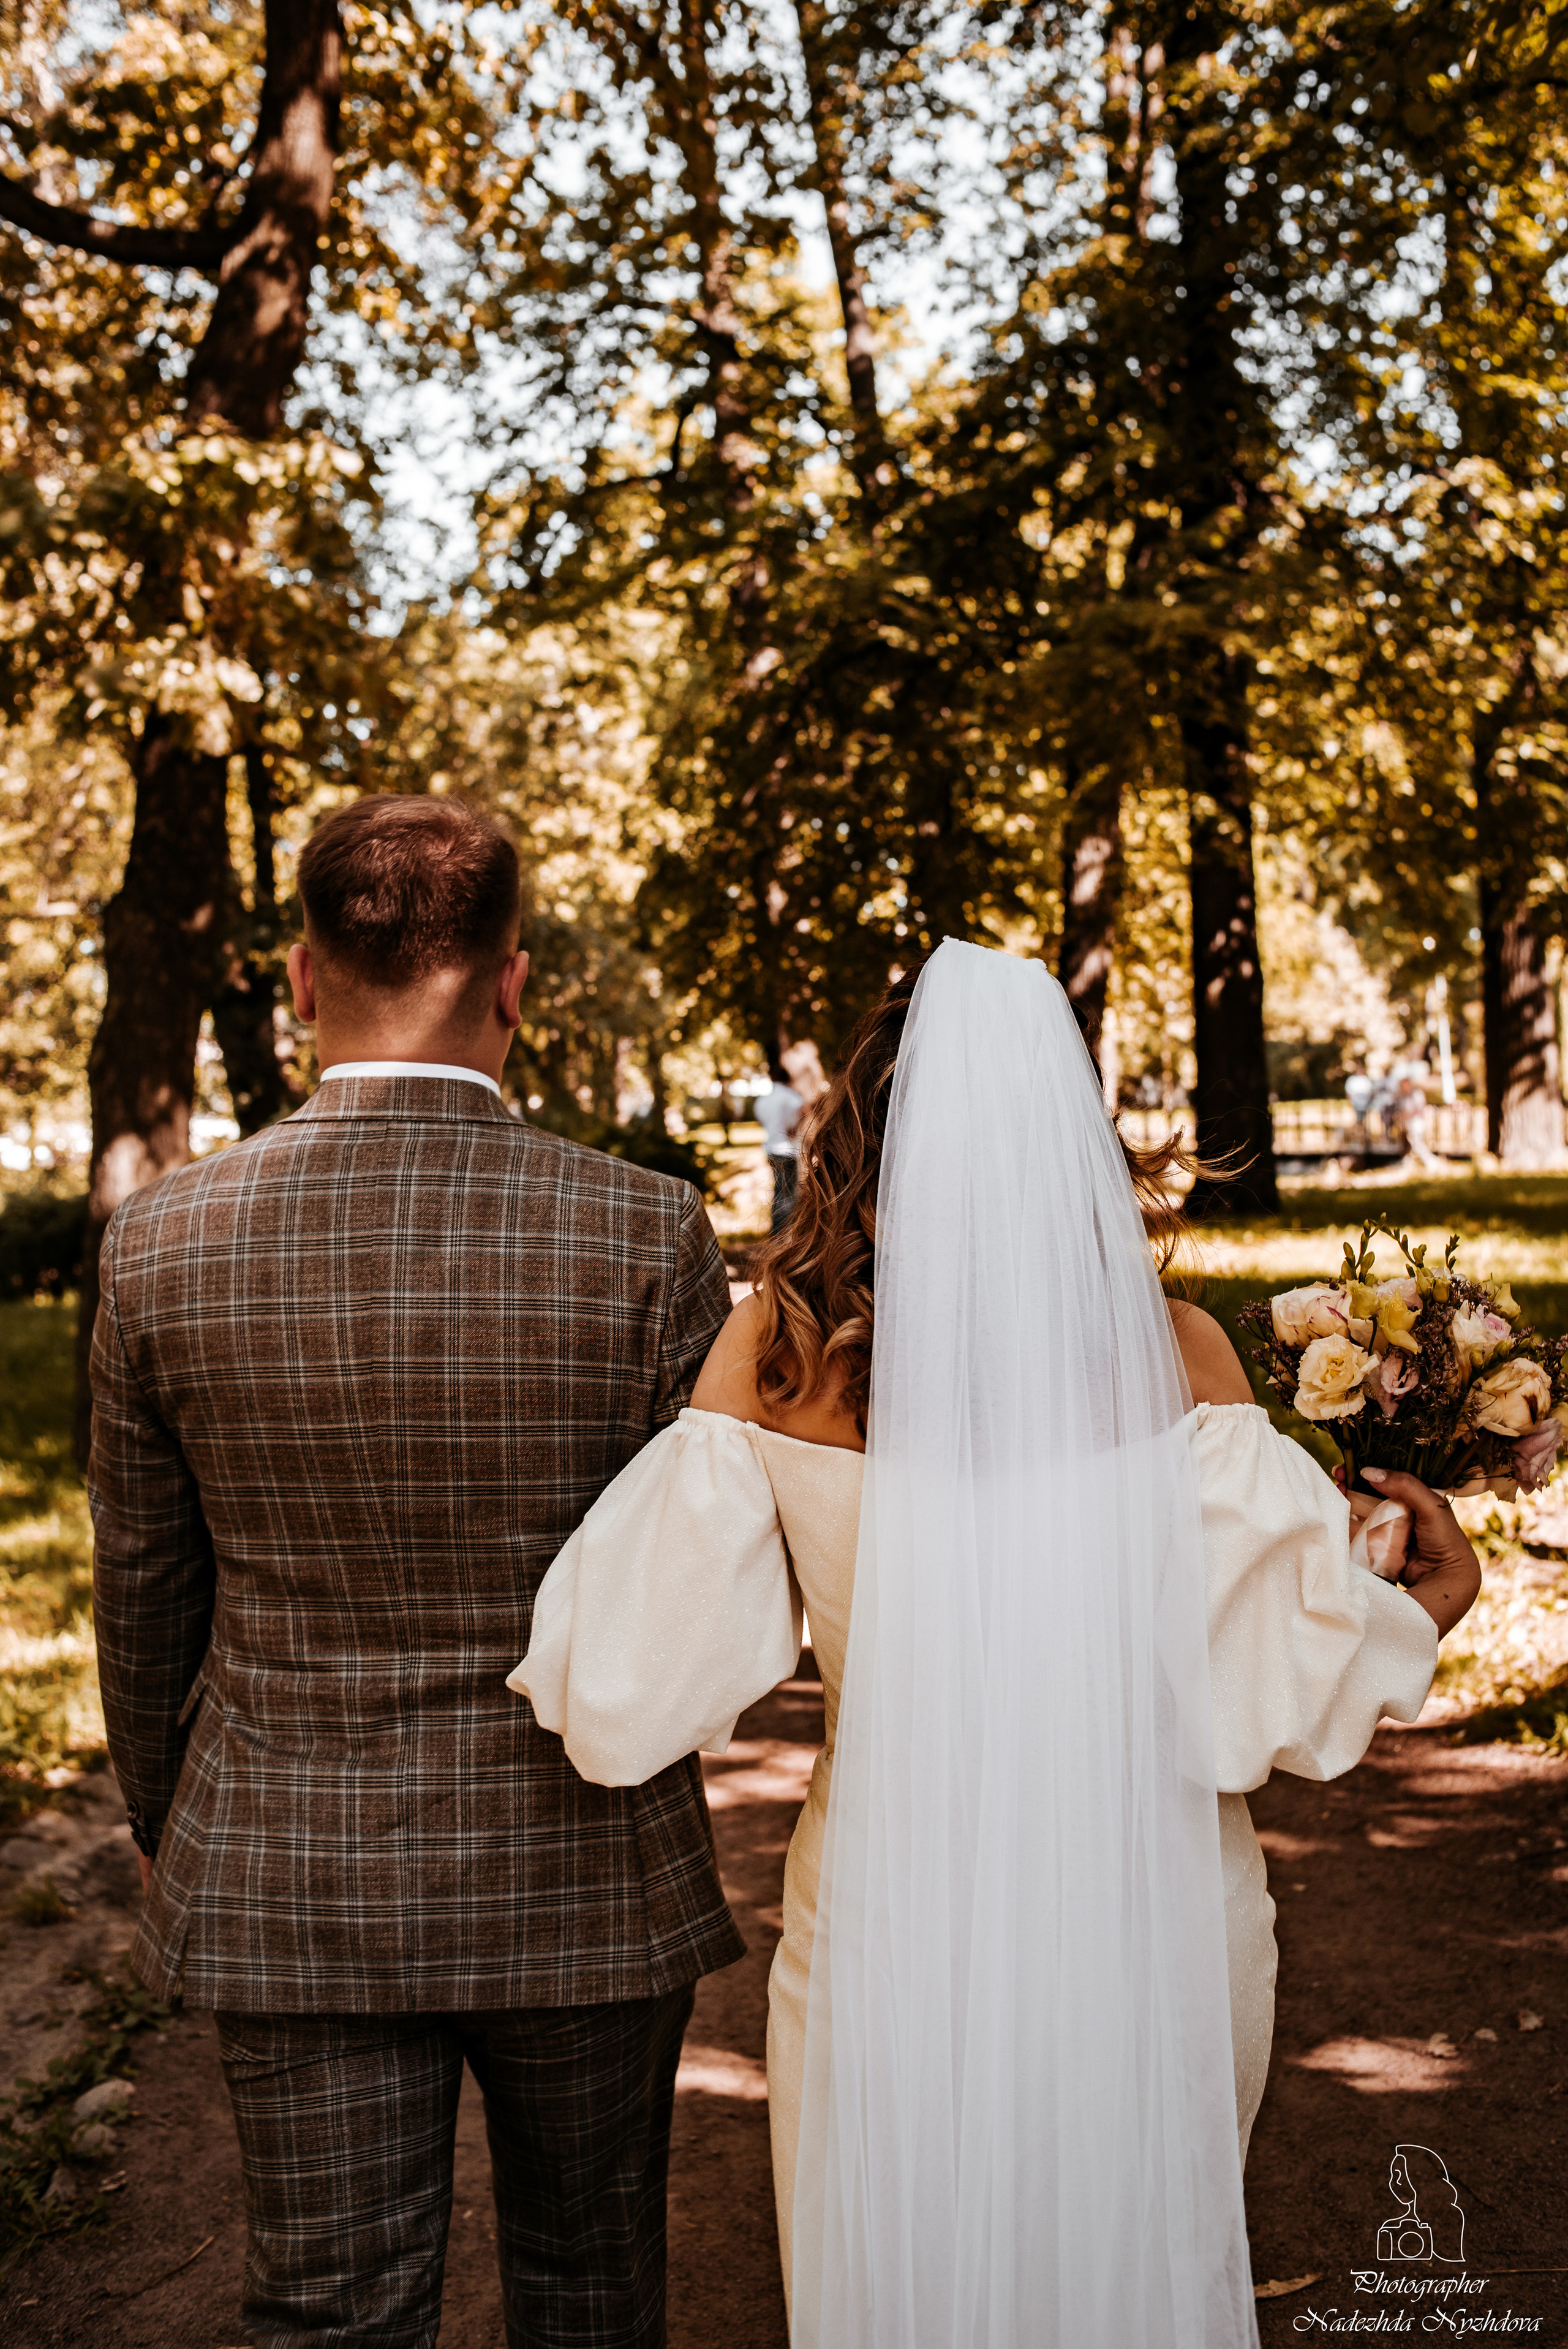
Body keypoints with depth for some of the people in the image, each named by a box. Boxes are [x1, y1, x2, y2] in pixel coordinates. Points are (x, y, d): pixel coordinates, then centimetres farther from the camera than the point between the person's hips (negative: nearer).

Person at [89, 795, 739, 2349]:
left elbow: (146, 1607, 1)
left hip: (289, 1887, 1)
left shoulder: (163, 1245, -10)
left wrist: (172, 1841, 17)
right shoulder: (643, 1237, -16)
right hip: (581, 1877, -1)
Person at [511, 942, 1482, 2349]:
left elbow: (637, 1696, -11)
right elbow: (1271, 1683, -12)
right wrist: (1430, 1610, 8)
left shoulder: (773, 1352, -12)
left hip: (891, 1905, 0)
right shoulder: (1173, 1352, -12)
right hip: (1150, 1905, 1)